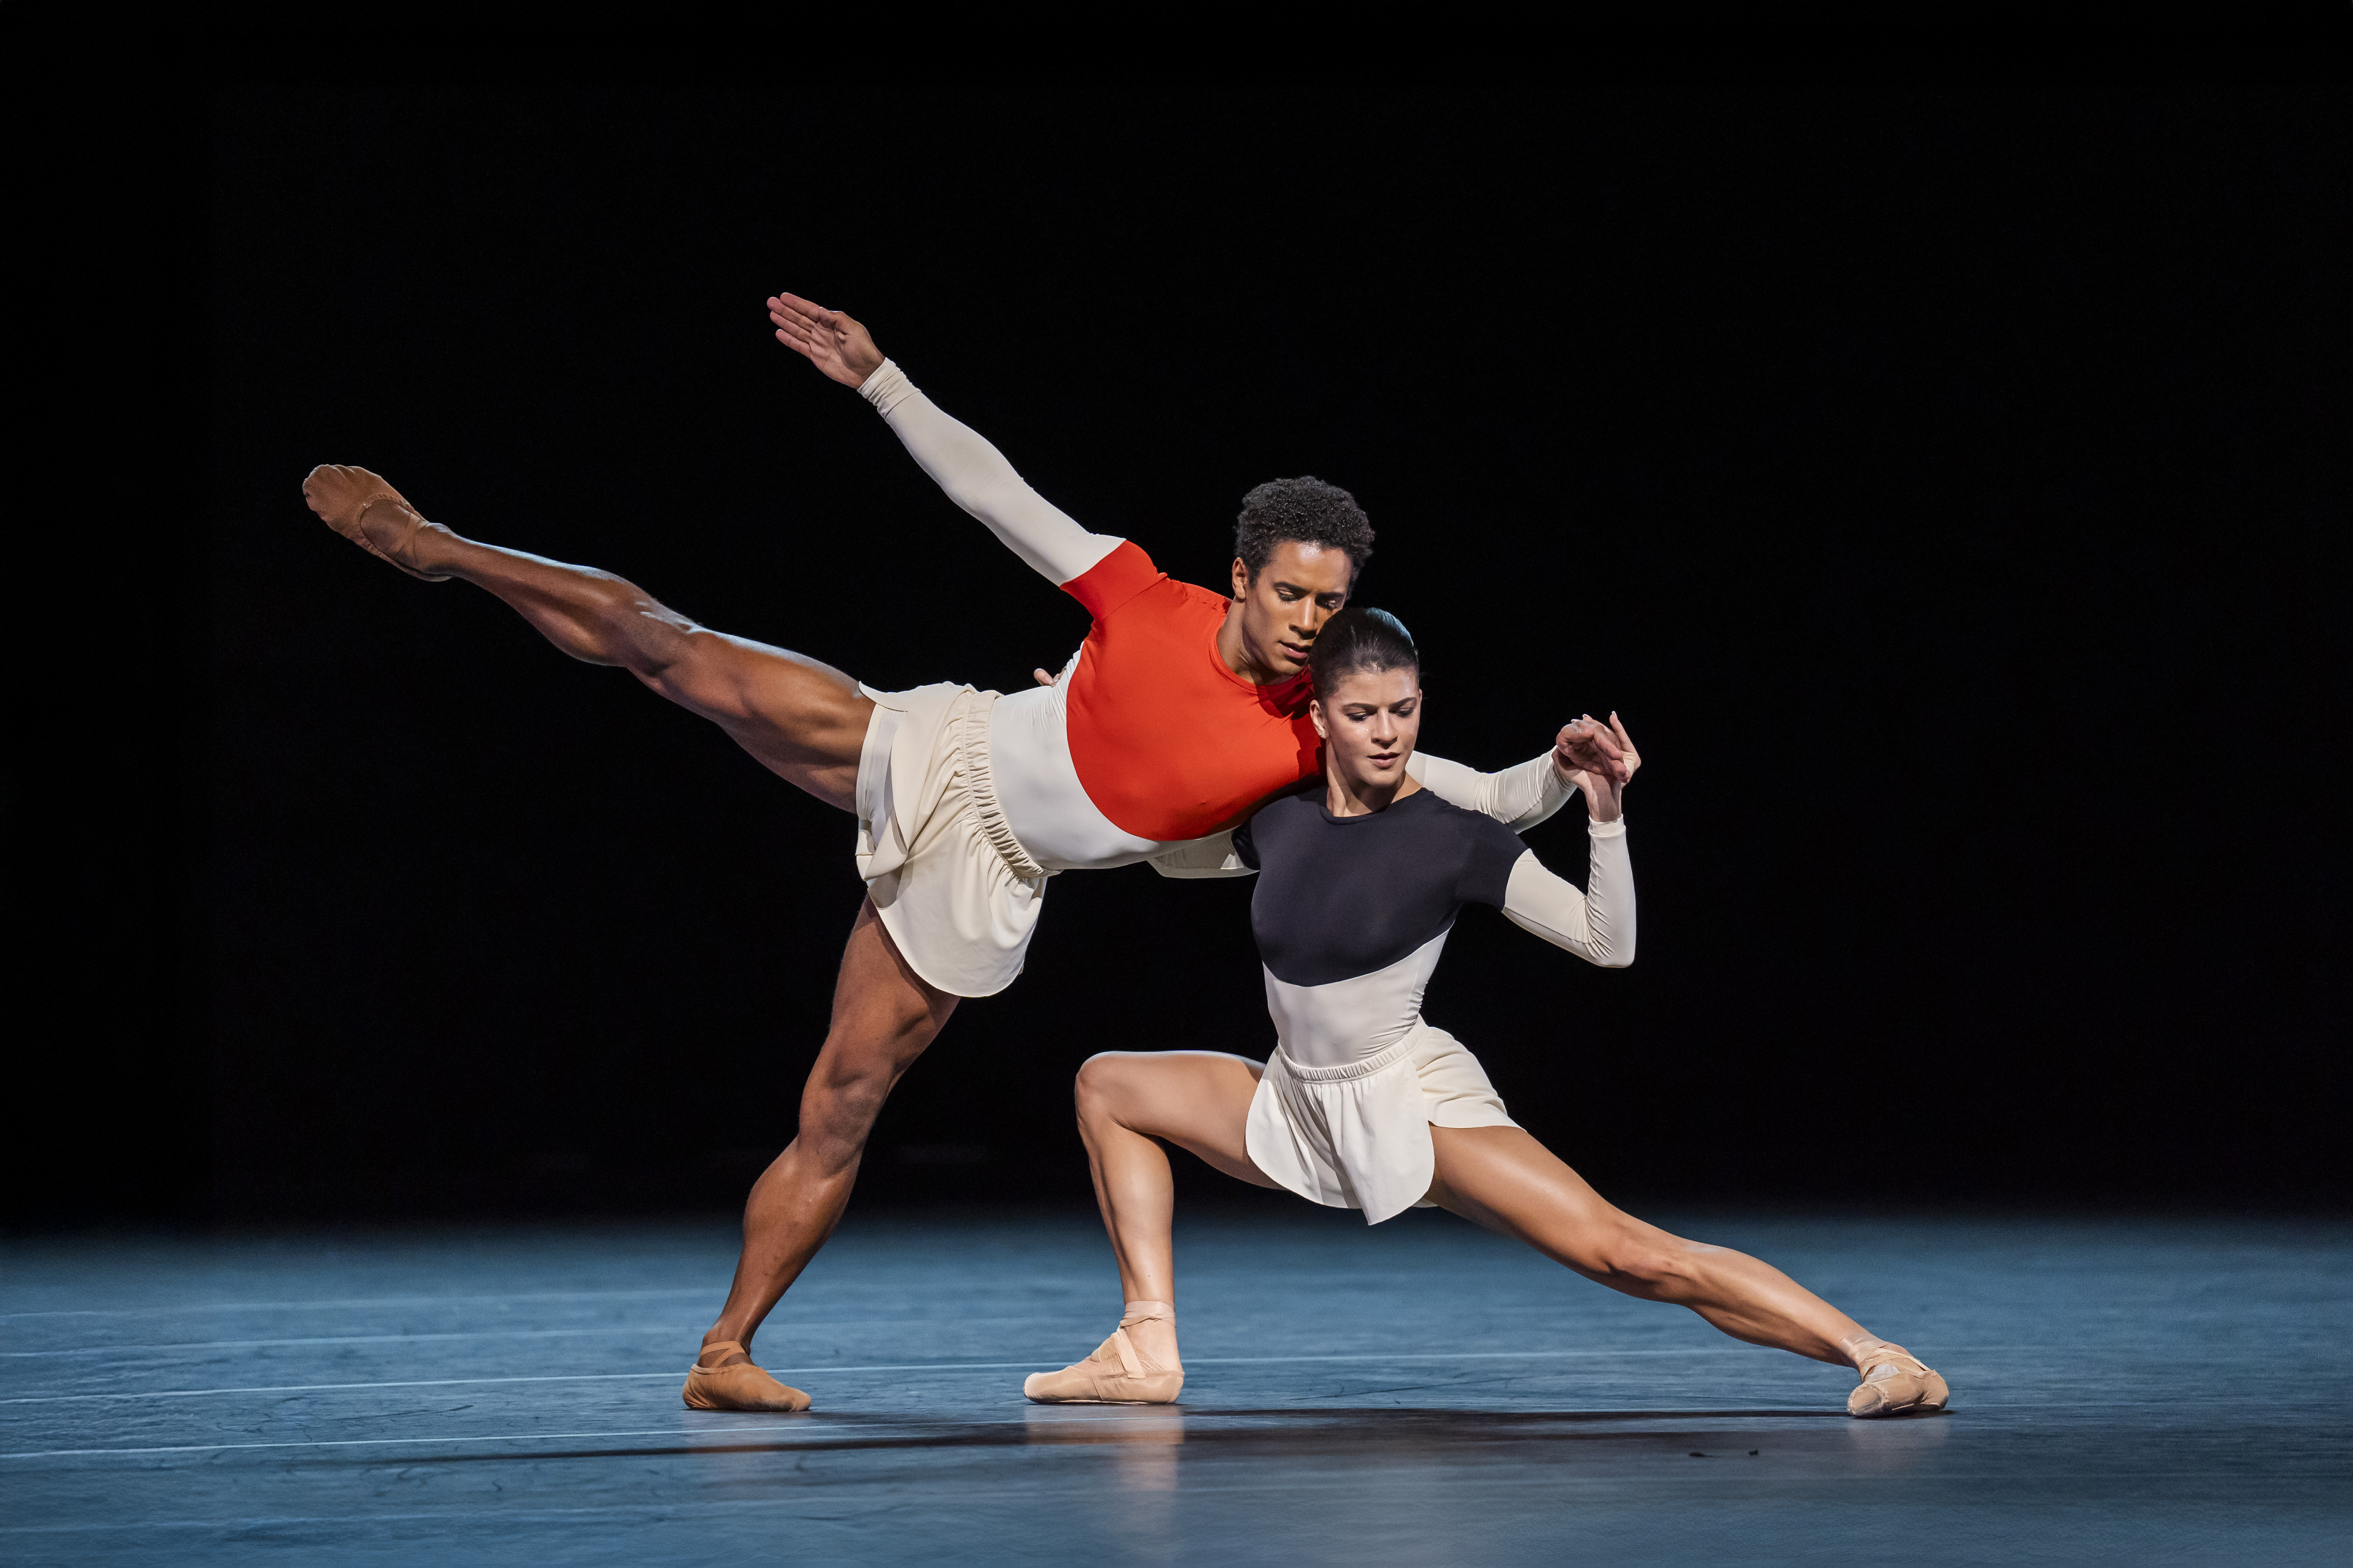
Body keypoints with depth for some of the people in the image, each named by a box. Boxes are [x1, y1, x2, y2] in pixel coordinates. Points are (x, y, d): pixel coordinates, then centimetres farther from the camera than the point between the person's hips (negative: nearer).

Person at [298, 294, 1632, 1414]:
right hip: (923, 756, -1)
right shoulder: (1154, 608, -15)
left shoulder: (1316, 738, -12)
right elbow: (996, 491, -10)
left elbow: (1483, 805, -12)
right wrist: (878, 378, -14)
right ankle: (432, 548, 12)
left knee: (844, 1110, -2)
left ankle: (727, 1354, 7)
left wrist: (1560, 772, -32)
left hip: (980, 881, 1)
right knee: (663, 647, -6)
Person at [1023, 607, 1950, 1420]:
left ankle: (1877, 1355, -26)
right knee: (1109, 1085, 7)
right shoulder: (1279, 824, 2)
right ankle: (1150, 1352, 3)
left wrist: (1606, 814, -26)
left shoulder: (1455, 840, -12)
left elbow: (1609, 944, -15)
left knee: (1626, 1254, -23)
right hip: (1300, 1110, 7)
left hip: (1415, 1104, -7)